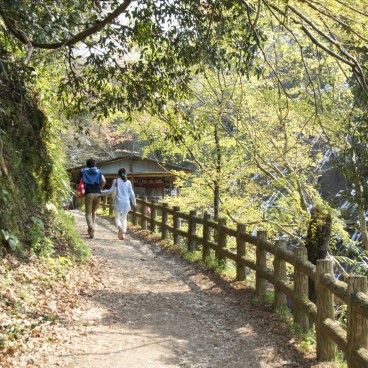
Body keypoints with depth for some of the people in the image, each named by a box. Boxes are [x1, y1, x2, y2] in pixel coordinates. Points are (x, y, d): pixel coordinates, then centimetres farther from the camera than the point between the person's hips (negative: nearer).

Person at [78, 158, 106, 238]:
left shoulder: (83, 171, 9)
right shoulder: (98, 172, 11)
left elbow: (79, 181, -1)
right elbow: (104, 181, -4)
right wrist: (99, 189, 8)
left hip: (88, 194, -2)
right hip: (97, 194, 2)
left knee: (88, 213, -1)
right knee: (94, 212, 17)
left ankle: (91, 228, -25)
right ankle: (91, 230, 20)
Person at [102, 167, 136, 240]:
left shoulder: (116, 181, 0)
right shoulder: (128, 182, 5)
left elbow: (111, 191, -2)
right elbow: (131, 193, 6)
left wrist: (102, 192, 13)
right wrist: (134, 202, 18)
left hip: (118, 202, -2)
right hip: (126, 202, 2)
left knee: (117, 218, 6)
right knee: (124, 219, 13)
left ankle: (119, 227, -25)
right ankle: (124, 233, 0)